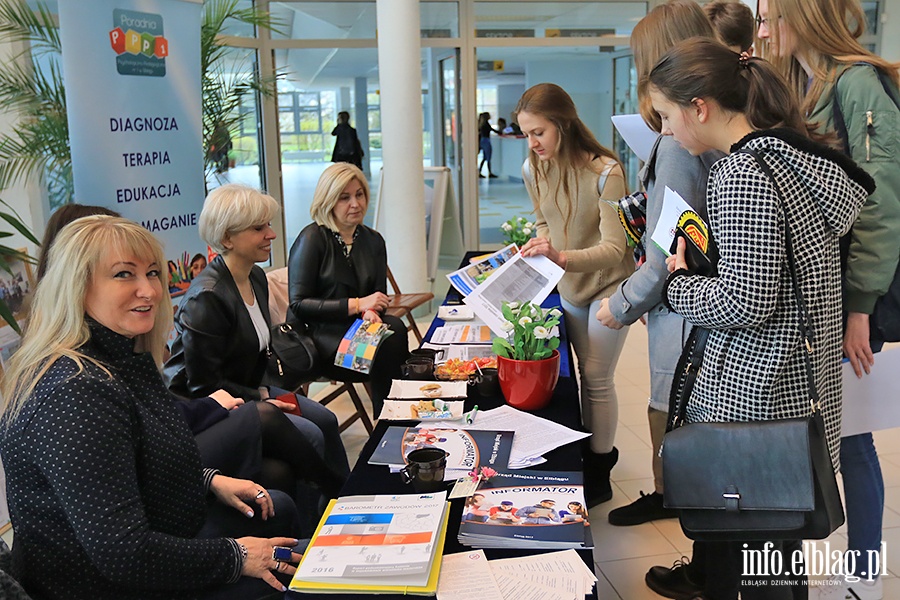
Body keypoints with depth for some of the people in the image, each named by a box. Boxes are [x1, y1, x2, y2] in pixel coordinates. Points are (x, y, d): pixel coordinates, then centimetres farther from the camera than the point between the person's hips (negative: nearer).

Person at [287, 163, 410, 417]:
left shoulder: (373, 240, 13)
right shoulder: (312, 238, -6)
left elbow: (379, 296, 14)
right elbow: (298, 305, -11)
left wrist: (371, 312, -13)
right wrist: (356, 305, -16)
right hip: (320, 337, -5)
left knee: (395, 329, -28)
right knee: (385, 348, -31)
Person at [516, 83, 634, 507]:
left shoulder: (605, 173, -25)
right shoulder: (533, 170, -6)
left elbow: (613, 249, -27)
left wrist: (562, 257, -42)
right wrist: (539, 243, -8)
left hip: (607, 285, -6)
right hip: (568, 287, 6)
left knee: (597, 378, -2)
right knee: (586, 374, 14)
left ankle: (598, 476, 12)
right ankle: (599, 449, 32)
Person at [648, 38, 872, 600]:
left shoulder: (742, 173, -20)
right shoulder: (796, 154, 9)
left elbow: (745, 303, -24)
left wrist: (676, 283, -7)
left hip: (752, 398, -10)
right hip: (800, 388, 10)